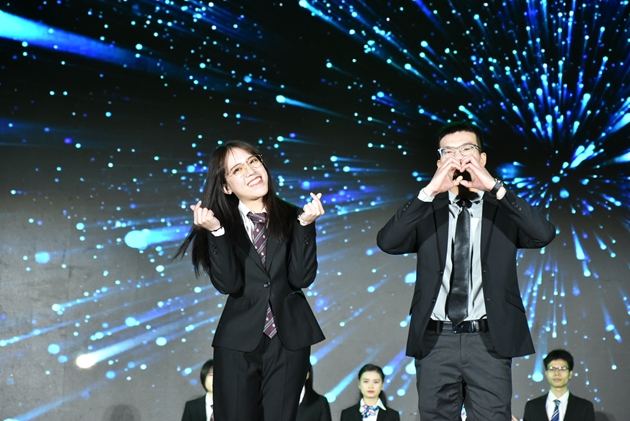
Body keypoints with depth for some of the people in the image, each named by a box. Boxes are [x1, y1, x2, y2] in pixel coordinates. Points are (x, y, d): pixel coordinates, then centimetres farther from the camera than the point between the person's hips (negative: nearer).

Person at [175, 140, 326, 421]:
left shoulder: (291, 218, 0)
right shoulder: (221, 222, -2)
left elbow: (302, 278, -10)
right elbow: (229, 284, -14)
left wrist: (306, 224, -18)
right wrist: (217, 231, -23)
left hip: (289, 341, 1)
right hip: (238, 343, -1)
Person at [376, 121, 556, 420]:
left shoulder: (504, 210, 7)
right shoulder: (427, 211, 9)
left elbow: (544, 235, -11)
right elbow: (387, 242, -8)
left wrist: (496, 188, -15)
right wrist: (429, 191, -15)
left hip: (489, 342, -1)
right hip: (435, 341, 1)